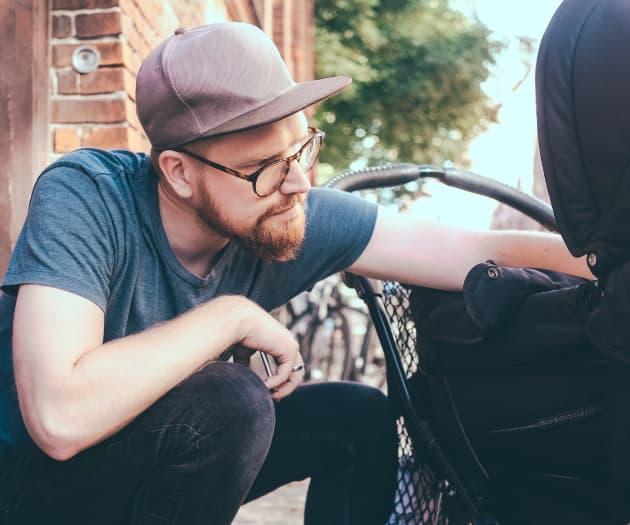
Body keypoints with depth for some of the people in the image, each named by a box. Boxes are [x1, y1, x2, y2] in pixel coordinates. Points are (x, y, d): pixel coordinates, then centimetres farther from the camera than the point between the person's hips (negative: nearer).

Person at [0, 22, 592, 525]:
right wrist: (234, 317, -33)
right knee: (230, 403, -29)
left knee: (359, 419, -5)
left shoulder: (295, 214, -16)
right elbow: (61, 416, -42)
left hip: (173, 453, 6)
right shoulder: (84, 197, -30)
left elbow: (475, 252, -13)